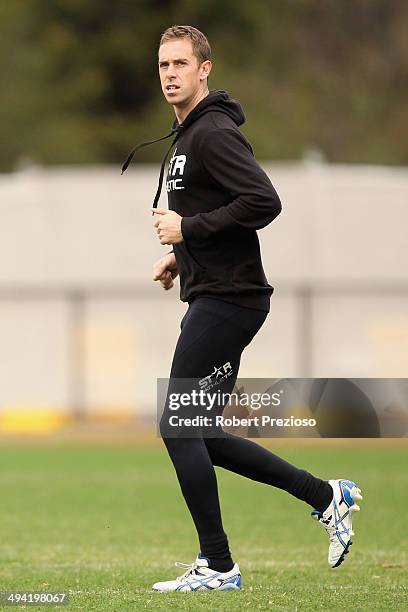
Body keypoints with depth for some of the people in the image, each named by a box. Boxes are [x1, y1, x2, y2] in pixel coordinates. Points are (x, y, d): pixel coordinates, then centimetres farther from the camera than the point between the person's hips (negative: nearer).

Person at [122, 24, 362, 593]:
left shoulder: (214, 133, -14)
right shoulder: (187, 135, 18)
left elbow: (264, 201, -26)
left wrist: (189, 229, -20)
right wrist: (181, 256, 15)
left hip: (226, 300, -10)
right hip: (212, 296, 10)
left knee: (178, 427, -7)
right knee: (198, 435, 12)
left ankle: (217, 567, 0)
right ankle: (327, 497, 17)